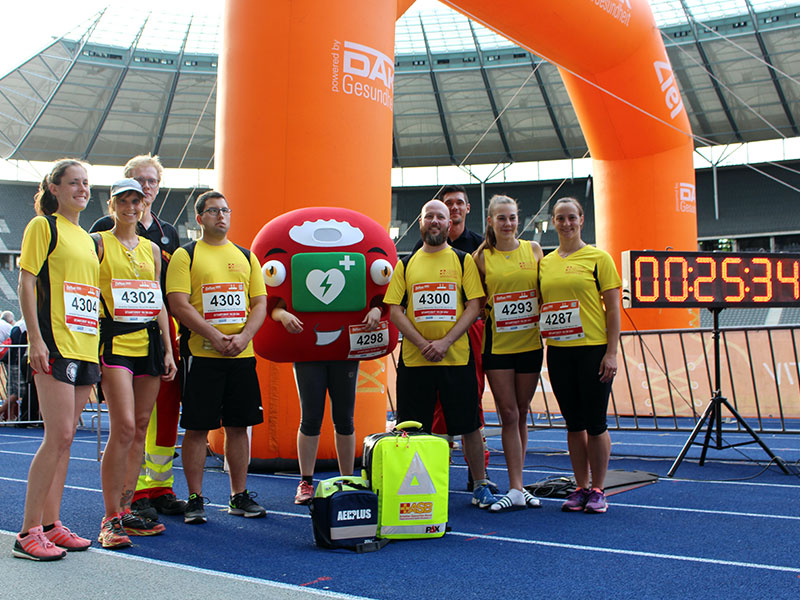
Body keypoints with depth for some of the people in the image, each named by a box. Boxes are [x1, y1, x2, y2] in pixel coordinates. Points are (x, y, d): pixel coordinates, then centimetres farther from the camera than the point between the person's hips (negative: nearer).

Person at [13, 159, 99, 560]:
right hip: (55, 344, -7)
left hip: (84, 347, 7)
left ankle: (50, 523, 15)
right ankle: (28, 532, -3)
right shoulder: (43, 226, 0)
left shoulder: (88, 238, 20)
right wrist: (35, 339, -14)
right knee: (59, 434, -11)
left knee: (64, 437, 8)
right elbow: (26, 284, -6)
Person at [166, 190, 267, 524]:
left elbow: (260, 303, 9)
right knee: (197, 427, 0)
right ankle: (195, 499, 11)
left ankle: (239, 496, 18)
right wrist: (215, 337, -18)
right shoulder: (185, 255, 2)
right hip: (201, 354, -4)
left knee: (238, 426, 8)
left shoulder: (246, 257, 14)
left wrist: (242, 337, -8)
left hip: (242, 355, 4)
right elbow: (179, 304, -9)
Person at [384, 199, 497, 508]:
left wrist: (445, 342, -13)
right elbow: (395, 310, 3)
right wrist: (422, 344, -11)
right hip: (413, 360, 1)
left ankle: (481, 485, 19)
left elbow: (474, 306, -2)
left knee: (469, 426, 4)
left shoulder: (463, 260, 6)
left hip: (457, 357, -1)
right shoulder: (406, 264, 9)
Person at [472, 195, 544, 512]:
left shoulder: (533, 249, 5)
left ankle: (517, 484, 19)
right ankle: (516, 489, 2)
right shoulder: (481, 257, 0)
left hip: (530, 342, 2)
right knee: (509, 414, -3)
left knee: (521, 414, 9)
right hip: (497, 343, -2)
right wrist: (485, 305, -11)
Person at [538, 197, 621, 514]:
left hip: (593, 349, -4)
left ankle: (597, 490, 14)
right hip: (558, 351, 4)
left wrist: (611, 353, -10)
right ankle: (580, 487, 21)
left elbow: (612, 309, -4)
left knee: (595, 422, 1)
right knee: (574, 423, 11)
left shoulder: (598, 258, -2)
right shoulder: (545, 262, 11)